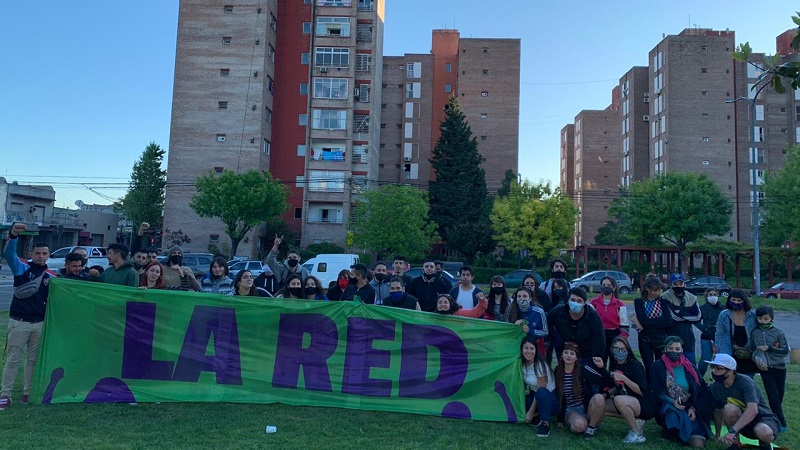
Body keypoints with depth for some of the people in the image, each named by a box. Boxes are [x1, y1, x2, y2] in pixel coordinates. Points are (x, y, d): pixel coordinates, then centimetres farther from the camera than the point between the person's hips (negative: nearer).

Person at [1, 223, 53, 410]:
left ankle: (28, 393, 20)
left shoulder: (50, 277, 8)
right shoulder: (22, 269, -2)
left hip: (40, 324, 4)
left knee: (34, 359, 10)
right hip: (19, 322, -4)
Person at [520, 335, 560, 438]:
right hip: (534, 397, 7)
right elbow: (524, 384, 7)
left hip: (550, 400, -7)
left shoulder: (540, 365, -23)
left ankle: (545, 424, -21)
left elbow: (540, 389, -21)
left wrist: (531, 412, -18)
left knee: (541, 393, -39)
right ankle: (537, 416, 4)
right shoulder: (522, 363, -6)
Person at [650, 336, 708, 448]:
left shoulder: (689, 367, 9)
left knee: (698, 444, -19)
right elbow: (657, 392, -5)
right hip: (667, 406, -2)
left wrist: (692, 408, -8)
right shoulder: (657, 367, -1)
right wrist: (672, 402, -22)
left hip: (689, 408, 2)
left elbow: (697, 391, 8)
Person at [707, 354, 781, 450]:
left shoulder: (745, 382, -25)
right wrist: (718, 436, 13)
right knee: (729, 408, -28)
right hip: (744, 422, 4)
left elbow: (752, 410, -38)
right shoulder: (715, 387, -8)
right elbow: (718, 411, 7)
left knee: (762, 431, -39)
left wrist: (732, 431, -43)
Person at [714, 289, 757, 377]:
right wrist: (717, 354, 0)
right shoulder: (724, 315, -4)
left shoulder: (753, 316, -4)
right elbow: (719, 335, 2)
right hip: (730, 356, -1)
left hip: (748, 358, 1)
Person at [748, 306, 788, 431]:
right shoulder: (754, 333, 3)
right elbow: (750, 349, 10)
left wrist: (769, 348, -15)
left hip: (779, 368, 0)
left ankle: (777, 418, 22)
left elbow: (785, 351, -5)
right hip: (765, 368, 0)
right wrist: (756, 359, -6)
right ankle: (781, 422, 1)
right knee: (773, 396, -5)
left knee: (779, 396, 6)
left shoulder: (779, 333, -2)